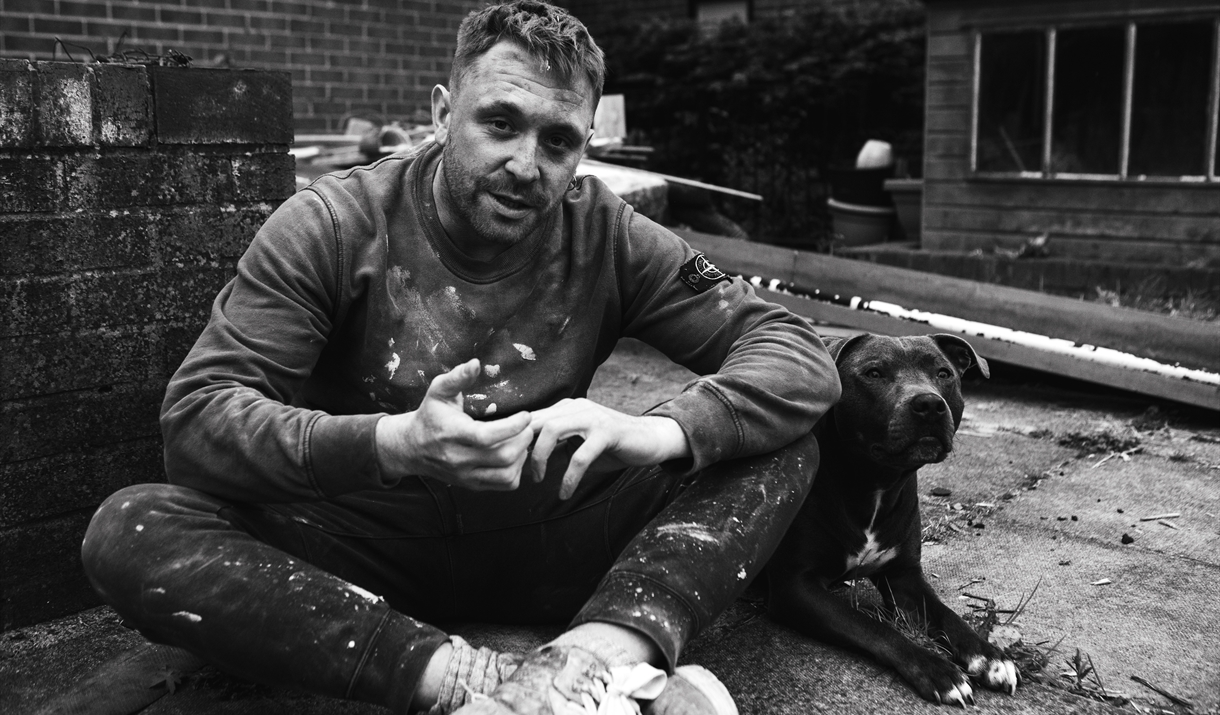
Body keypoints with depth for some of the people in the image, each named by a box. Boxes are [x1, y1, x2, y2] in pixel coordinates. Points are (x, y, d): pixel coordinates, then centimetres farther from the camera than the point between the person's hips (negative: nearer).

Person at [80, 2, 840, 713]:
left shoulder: (605, 236, -5)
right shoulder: (334, 226, -9)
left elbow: (802, 360, -9)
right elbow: (195, 416, -16)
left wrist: (657, 431, -30)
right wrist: (394, 444, -33)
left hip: (541, 547, 2)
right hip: (368, 548, -1)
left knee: (784, 449, -15)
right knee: (129, 531, -27)